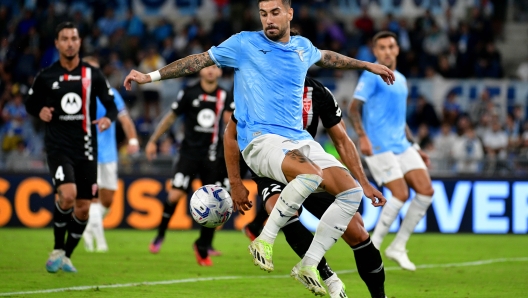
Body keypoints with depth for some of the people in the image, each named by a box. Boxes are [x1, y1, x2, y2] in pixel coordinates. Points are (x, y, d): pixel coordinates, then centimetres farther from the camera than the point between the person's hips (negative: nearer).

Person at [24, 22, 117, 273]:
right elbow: (30, 102, 14)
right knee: (68, 195, -25)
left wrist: (108, 118, -15)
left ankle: (66, 256, 25)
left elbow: (111, 105, 7)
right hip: (58, 146, -3)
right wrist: (40, 112, -8)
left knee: (83, 208, 4)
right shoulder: (45, 77, 0)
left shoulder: (93, 75, 3)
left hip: (86, 148, 3)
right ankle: (57, 250, -5)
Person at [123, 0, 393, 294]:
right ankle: (265, 241, -19)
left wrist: (367, 65, 49)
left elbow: (327, 57, 38)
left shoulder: (303, 47, 15)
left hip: (300, 139, 6)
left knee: (352, 192, -11)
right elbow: (198, 60, 5)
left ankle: (308, 266, -1)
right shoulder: (244, 44, 1)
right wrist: (151, 76, 2)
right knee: (311, 174, -37)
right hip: (261, 138, -6)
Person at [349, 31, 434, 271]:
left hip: (401, 145, 8)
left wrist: (415, 148, 24)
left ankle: (398, 247, 6)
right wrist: (362, 136, -26)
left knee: (426, 191, -2)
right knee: (401, 194, -17)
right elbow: (354, 109, -12)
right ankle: (371, 249, -3)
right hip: (379, 146, -8)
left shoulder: (401, 80, 20)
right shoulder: (372, 76, -5)